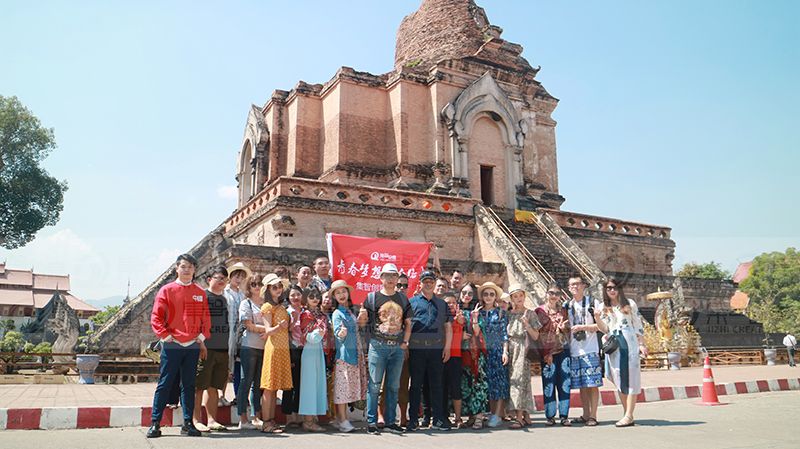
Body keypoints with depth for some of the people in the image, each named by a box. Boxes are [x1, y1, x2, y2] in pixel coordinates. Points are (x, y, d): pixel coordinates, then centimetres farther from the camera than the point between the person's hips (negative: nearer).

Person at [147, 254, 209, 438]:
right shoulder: (167, 290, 0)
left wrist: (201, 339, 2)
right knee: (164, 385, 1)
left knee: (189, 386, 8)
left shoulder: (200, 293, 8)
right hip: (171, 346, -3)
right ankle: (155, 423, 10)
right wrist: (167, 337, -8)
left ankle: (188, 423, 15)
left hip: (193, 346, 3)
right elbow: (156, 318, -2)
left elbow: (206, 319, 11)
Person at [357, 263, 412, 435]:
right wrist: (362, 316, -22)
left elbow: (408, 323, 15)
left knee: (393, 386, 10)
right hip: (378, 345, -4)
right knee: (374, 385, -2)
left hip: (398, 348, 4)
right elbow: (362, 322, 1)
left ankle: (390, 421, 20)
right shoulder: (372, 297, 1)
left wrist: (405, 342, 3)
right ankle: (371, 422, 6)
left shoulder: (403, 298, 11)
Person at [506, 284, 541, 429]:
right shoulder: (508, 314, 13)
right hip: (511, 350, 4)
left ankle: (519, 418, -14)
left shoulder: (530, 314, 4)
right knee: (513, 380, 1)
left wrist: (527, 324, -13)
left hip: (524, 350, -4)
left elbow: (535, 336, 0)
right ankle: (526, 417, 8)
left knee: (519, 380, -12)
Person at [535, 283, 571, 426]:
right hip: (547, 352, -3)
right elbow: (538, 333, -2)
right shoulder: (540, 311, 3)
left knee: (564, 383, 0)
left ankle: (564, 415, 8)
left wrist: (563, 328, -5)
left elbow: (568, 331, 19)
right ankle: (550, 416, 6)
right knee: (549, 384, -2)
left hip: (563, 350, 3)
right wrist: (546, 354, -8)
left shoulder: (563, 311, 14)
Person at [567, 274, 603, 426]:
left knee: (592, 384, -2)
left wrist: (582, 327, -15)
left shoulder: (593, 303, 1)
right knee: (581, 385, 8)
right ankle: (585, 415, 17)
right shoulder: (568, 306, 15)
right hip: (574, 350, 4)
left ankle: (593, 416, 6)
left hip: (590, 349, -4)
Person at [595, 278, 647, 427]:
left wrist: (642, 344, -1)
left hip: (629, 344, -3)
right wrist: (597, 318, -14)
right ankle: (627, 414, 12)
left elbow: (638, 325, 5)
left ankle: (629, 415, -7)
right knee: (619, 380, 5)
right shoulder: (604, 308, 12)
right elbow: (605, 330, 4)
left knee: (630, 377, -6)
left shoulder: (629, 304, 6)